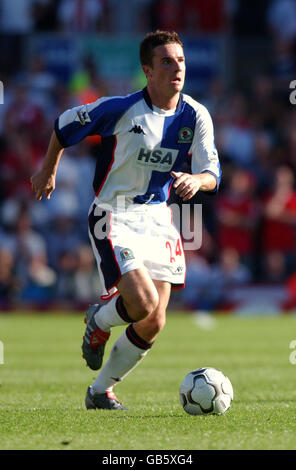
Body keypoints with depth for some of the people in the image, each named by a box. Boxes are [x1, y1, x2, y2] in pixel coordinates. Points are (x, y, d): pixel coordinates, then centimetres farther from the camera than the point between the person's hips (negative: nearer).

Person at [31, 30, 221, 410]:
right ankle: (98, 322, 13)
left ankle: (100, 391, 21)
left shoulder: (195, 116, -4)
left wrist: (196, 180, -29)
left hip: (156, 217, 5)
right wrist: (48, 172, 16)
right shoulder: (120, 108, -15)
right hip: (113, 217, -5)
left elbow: (212, 175, -4)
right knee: (143, 303, -23)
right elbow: (64, 126, 1)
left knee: (153, 324, 1)